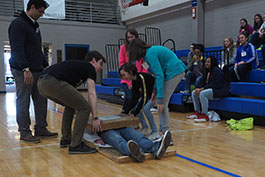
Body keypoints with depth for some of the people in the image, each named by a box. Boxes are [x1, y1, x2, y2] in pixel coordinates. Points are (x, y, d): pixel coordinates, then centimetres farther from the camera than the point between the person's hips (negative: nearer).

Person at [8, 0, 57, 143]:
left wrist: (46, 65, 20)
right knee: (23, 102, -2)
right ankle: (24, 132, 6)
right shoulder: (18, 24, -9)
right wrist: (25, 69, -24)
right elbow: (17, 49, -18)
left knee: (41, 101, 8)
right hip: (23, 72, -9)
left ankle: (41, 129, 17)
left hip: (37, 71, 9)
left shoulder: (34, 25, 20)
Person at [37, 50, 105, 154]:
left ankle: (65, 139, 30)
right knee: (85, 108, -1)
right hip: (53, 82, -10)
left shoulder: (78, 66, 36)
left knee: (71, 105, 29)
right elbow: (92, 94, 1)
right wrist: (95, 118, 1)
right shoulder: (90, 68, 12)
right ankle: (75, 145, 1)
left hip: (41, 83, 10)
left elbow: (71, 95, 42)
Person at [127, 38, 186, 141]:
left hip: (174, 72, -10)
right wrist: (155, 90, 19)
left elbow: (159, 75, -21)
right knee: (162, 103, 12)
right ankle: (162, 130, 19)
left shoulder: (150, 54, -15)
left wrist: (159, 97, -22)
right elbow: (158, 73, 20)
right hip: (178, 71, 10)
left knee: (162, 103, -9)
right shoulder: (152, 51, 15)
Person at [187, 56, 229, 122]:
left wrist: (202, 89, -23)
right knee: (194, 93, 1)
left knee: (202, 93, -33)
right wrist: (200, 89, -7)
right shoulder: (208, 71, 17)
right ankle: (197, 112, 0)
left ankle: (204, 116, -31)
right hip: (211, 89, 10)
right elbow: (206, 84, 14)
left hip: (220, 90, -10)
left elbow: (214, 84, -21)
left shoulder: (216, 70, -12)